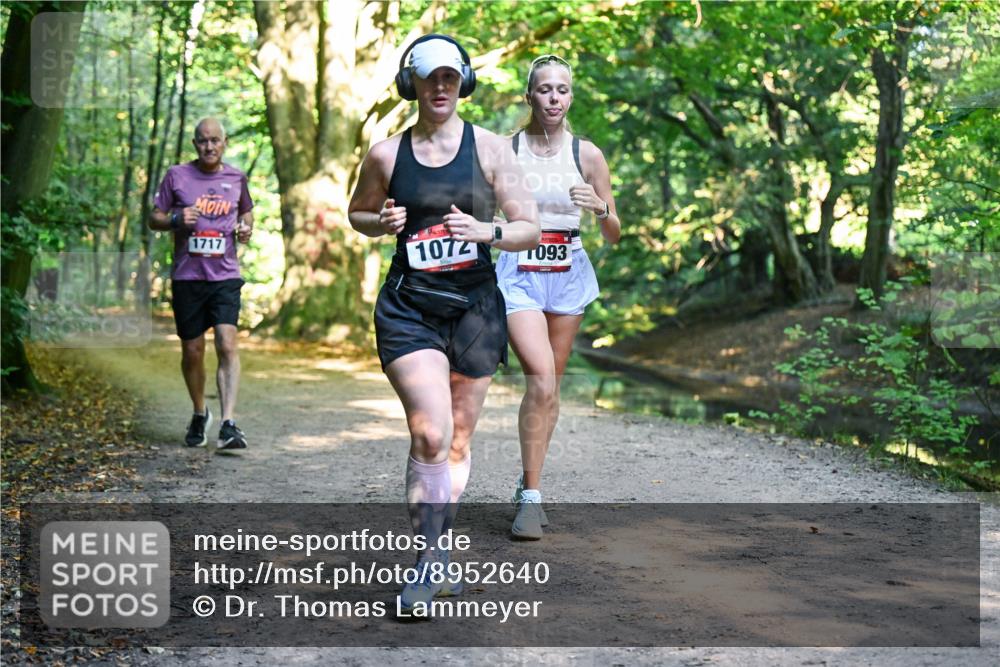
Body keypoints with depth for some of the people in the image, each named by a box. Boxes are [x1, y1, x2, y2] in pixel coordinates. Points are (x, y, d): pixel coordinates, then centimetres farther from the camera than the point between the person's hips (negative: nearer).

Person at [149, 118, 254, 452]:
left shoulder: (236, 178, 8)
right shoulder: (176, 176, 2)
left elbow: (246, 211, 25)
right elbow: (154, 218, 7)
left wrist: (246, 228, 3)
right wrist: (176, 219, -14)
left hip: (225, 276, 0)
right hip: (187, 276, 0)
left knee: (227, 344, -17)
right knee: (192, 351, 8)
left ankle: (228, 425, -21)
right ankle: (199, 414, 32)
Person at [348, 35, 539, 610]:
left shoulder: (490, 148, 1)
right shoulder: (387, 154, 3)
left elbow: (531, 229, 2)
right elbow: (357, 213, 20)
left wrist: (488, 232, -18)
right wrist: (383, 223, -3)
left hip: (475, 305, 1)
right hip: (409, 308, -1)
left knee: (458, 439, 11)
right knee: (430, 433, -17)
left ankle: (440, 549, 28)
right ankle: (429, 557, -5)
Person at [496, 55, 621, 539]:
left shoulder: (587, 155, 1)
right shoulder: (505, 150, -2)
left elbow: (614, 235, 4)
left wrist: (600, 208, -16)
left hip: (569, 276, 3)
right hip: (519, 275, -3)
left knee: (550, 386, 8)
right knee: (541, 378, -18)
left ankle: (529, 485, 22)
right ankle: (530, 495, -12)